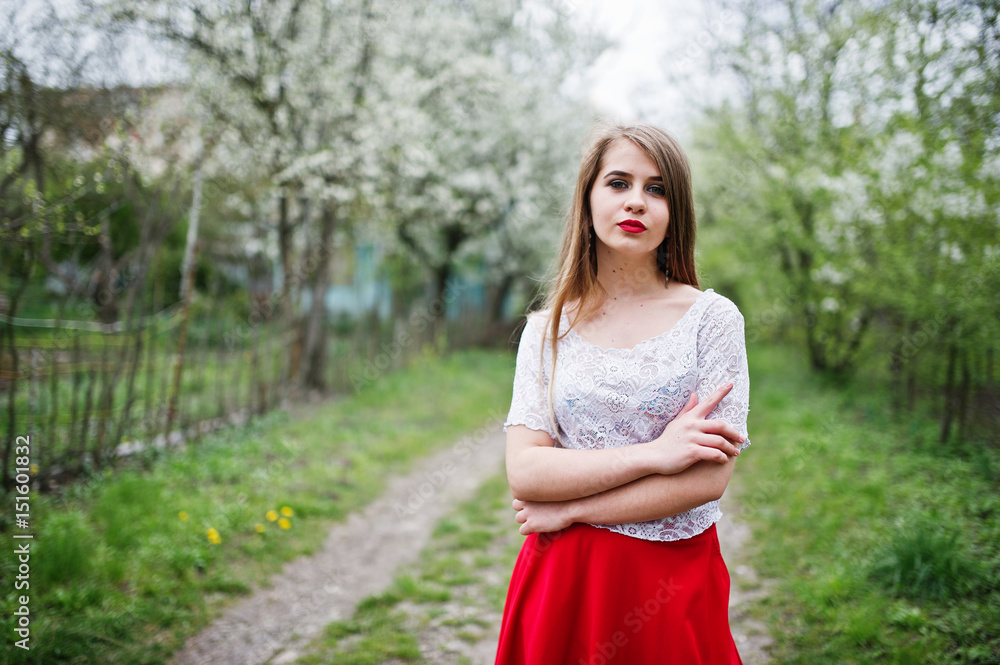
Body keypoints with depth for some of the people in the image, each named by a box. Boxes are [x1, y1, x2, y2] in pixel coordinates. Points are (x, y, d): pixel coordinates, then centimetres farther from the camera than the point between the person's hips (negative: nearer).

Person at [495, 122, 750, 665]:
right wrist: (653, 454, -18)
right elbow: (523, 471, -8)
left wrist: (568, 510, -11)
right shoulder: (546, 330, 2)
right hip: (562, 581, 2)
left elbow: (709, 478, -11)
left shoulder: (712, 318, -4)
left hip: (673, 582, -1)